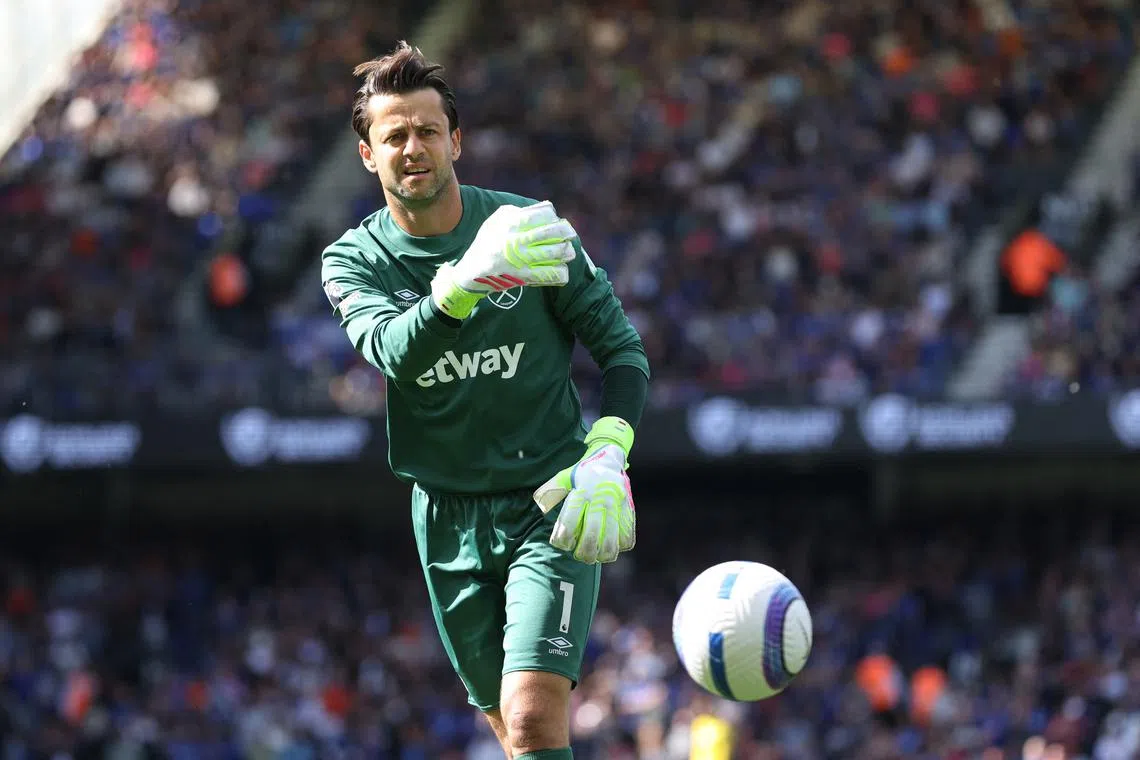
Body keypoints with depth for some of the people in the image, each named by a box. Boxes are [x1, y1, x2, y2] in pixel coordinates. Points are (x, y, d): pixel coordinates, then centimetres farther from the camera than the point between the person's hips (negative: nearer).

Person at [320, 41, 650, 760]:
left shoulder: (527, 225, -5)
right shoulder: (353, 260, -2)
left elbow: (620, 344, 1)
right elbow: (395, 350, -24)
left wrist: (607, 456, -16)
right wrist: (468, 279, -44)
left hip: (548, 504, -3)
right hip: (448, 518, 3)